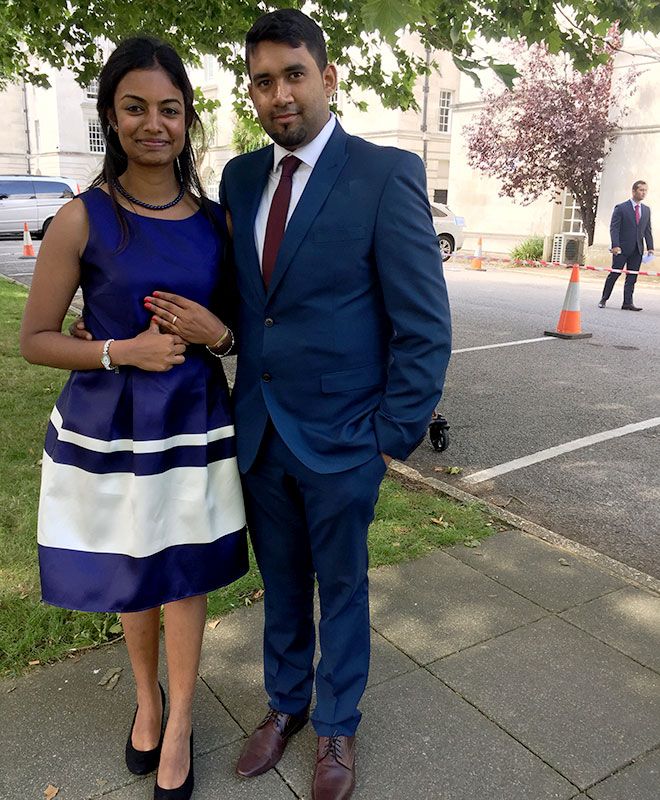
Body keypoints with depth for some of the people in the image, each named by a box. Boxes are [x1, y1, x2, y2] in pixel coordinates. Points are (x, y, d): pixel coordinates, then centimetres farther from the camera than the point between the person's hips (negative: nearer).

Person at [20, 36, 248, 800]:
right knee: (131, 577, 17)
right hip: (110, 426, -1)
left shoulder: (215, 220, -1)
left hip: (193, 422, 2)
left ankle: (179, 721, 34)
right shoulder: (82, 220, -10)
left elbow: (240, 323, 10)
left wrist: (216, 333, -13)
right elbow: (34, 338, -5)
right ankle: (146, 698, 45)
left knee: (185, 574, 10)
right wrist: (121, 351, -19)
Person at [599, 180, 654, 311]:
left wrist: (650, 247, 5)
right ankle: (604, 299, 11)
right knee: (614, 274, -1)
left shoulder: (646, 210, 14)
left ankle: (628, 303, 5)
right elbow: (614, 228, -7)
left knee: (632, 277, 3)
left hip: (637, 250, 5)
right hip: (622, 249, -5)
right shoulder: (621, 208, -3)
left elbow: (647, 230, 14)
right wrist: (615, 245, -18)